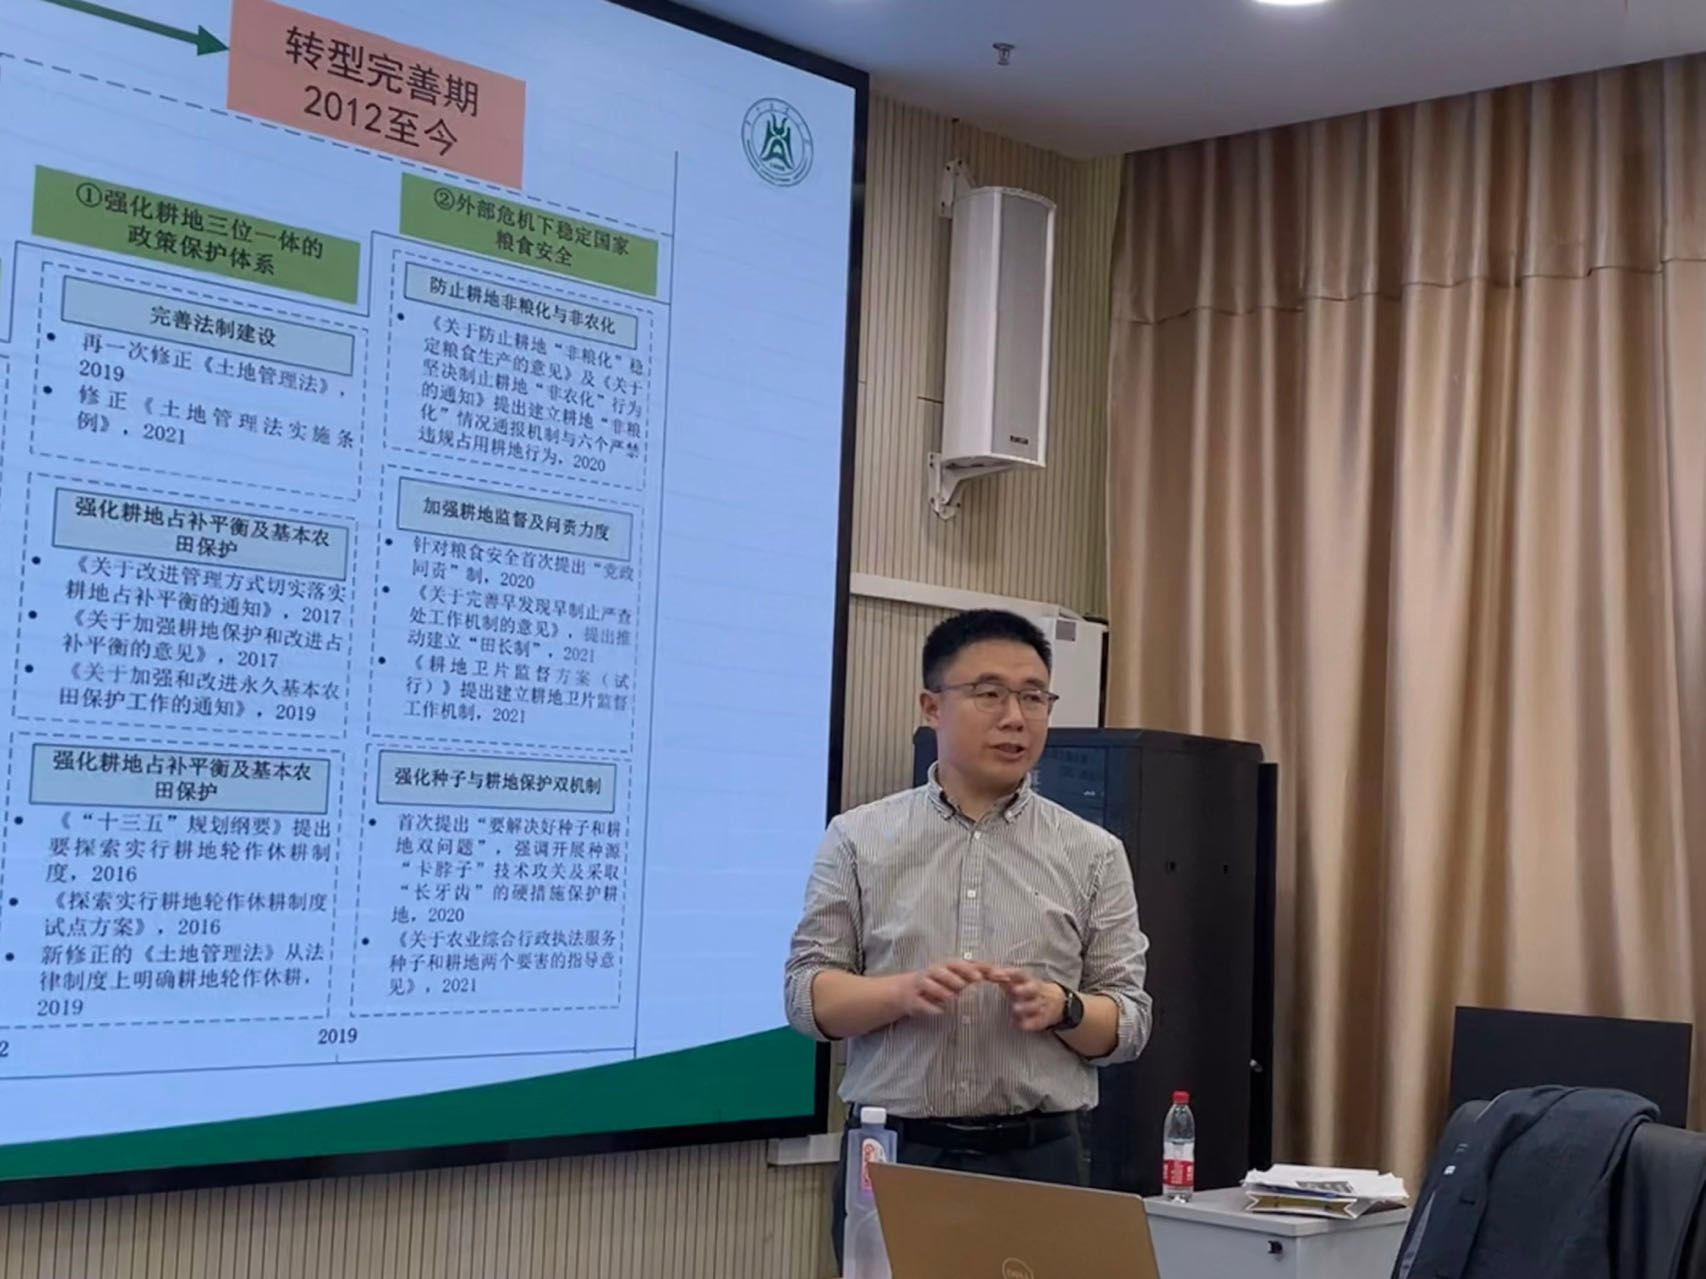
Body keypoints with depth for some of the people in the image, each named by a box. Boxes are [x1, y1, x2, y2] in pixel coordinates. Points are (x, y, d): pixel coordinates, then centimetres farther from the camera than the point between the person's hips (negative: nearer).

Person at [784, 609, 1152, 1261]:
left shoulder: (1092, 854, 5)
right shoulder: (859, 838, 4)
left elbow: (1129, 1022, 5)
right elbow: (807, 994, 1)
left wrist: (1061, 1007, -16)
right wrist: (904, 992, -17)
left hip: (1036, 1159, 1)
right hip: (891, 1155, 0)